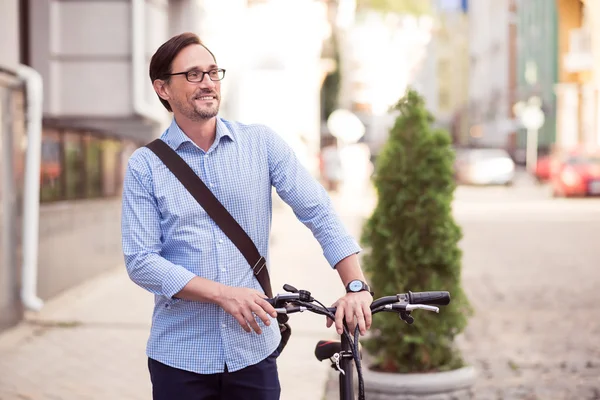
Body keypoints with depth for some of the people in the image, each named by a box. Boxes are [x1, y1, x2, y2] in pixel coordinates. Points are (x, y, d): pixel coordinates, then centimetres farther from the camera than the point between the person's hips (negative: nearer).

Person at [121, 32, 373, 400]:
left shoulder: (262, 144, 2)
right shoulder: (144, 166, -1)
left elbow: (320, 213, -2)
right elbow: (140, 261, -8)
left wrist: (357, 286, -14)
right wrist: (222, 293, -17)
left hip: (255, 351, 1)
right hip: (180, 357, -1)